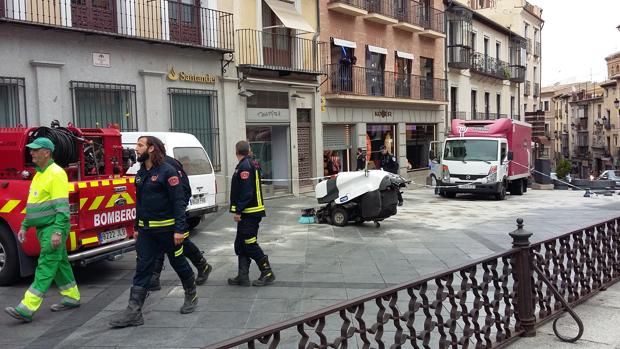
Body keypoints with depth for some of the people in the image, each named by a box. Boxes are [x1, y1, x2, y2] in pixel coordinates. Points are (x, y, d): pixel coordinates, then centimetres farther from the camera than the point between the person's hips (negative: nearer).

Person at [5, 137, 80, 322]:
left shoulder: (56, 173, -14)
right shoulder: (39, 174, 16)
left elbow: (62, 206, -20)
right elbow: (33, 204, 23)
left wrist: (58, 231, -25)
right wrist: (24, 226, 20)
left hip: (53, 227, -10)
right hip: (43, 228, 10)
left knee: (45, 267, -9)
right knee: (59, 262, 16)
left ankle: (27, 308, -10)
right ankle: (72, 297, 26)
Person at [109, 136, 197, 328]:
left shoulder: (167, 171, -13)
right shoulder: (141, 173, 11)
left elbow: (179, 201, -16)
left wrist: (179, 229, -20)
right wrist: (137, 227, 17)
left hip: (167, 228, -6)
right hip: (146, 229, 6)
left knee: (178, 263, 9)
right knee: (142, 268, 2)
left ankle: (191, 296, 31)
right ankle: (134, 311, 1)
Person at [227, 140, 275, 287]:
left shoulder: (244, 167, -15)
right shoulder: (253, 164, 15)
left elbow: (245, 192, -23)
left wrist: (238, 211, -21)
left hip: (248, 213, -10)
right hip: (251, 212, 10)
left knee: (250, 244, -4)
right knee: (241, 244, 13)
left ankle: (267, 273, 3)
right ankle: (243, 276, 16)